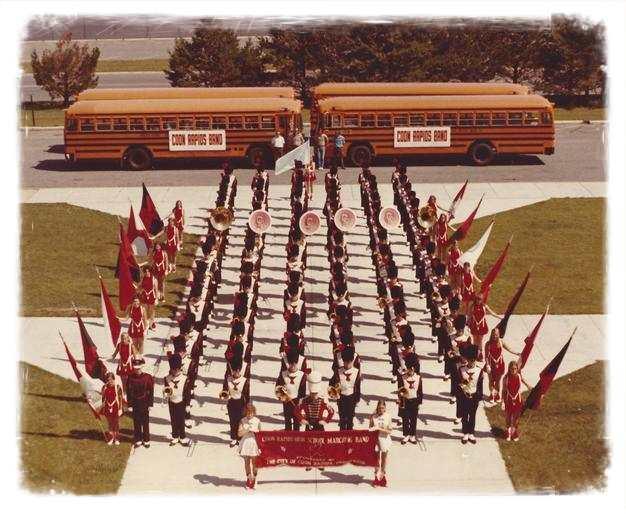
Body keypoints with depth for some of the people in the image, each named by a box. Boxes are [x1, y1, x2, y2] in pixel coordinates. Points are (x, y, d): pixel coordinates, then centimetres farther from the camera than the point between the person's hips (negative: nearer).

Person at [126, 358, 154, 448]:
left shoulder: (148, 377, -8)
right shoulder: (130, 378, -5)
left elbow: (151, 392, -4)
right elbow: (129, 392, -2)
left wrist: (150, 404, -5)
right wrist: (129, 405, -3)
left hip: (145, 404, -1)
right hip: (135, 404, 1)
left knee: (145, 422, 8)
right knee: (136, 423, 9)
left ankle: (146, 440, 18)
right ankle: (138, 440, 21)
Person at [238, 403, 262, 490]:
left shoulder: (257, 421, -2)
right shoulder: (242, 421, -1)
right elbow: (239, 433, -8)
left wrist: (253, 431, -11)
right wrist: (246, 430, -19)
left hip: (254, 443, -1)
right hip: (245, 443, 1)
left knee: (254, 462, 2)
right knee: (246, 462, 9)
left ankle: (254, 479, 15)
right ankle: (248, 479, 24)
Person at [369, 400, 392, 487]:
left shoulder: (388, 416, -6)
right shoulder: (373, 416, -5)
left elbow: (389, 431, -10)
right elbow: (370, 428, 2)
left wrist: (378, 428, -19)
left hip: (385, 439, 0)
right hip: (376, 439, 0)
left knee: (384, 459, 13)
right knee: (377, 459, 6)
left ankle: (383, 477, 26)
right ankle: (376, 478, 16)